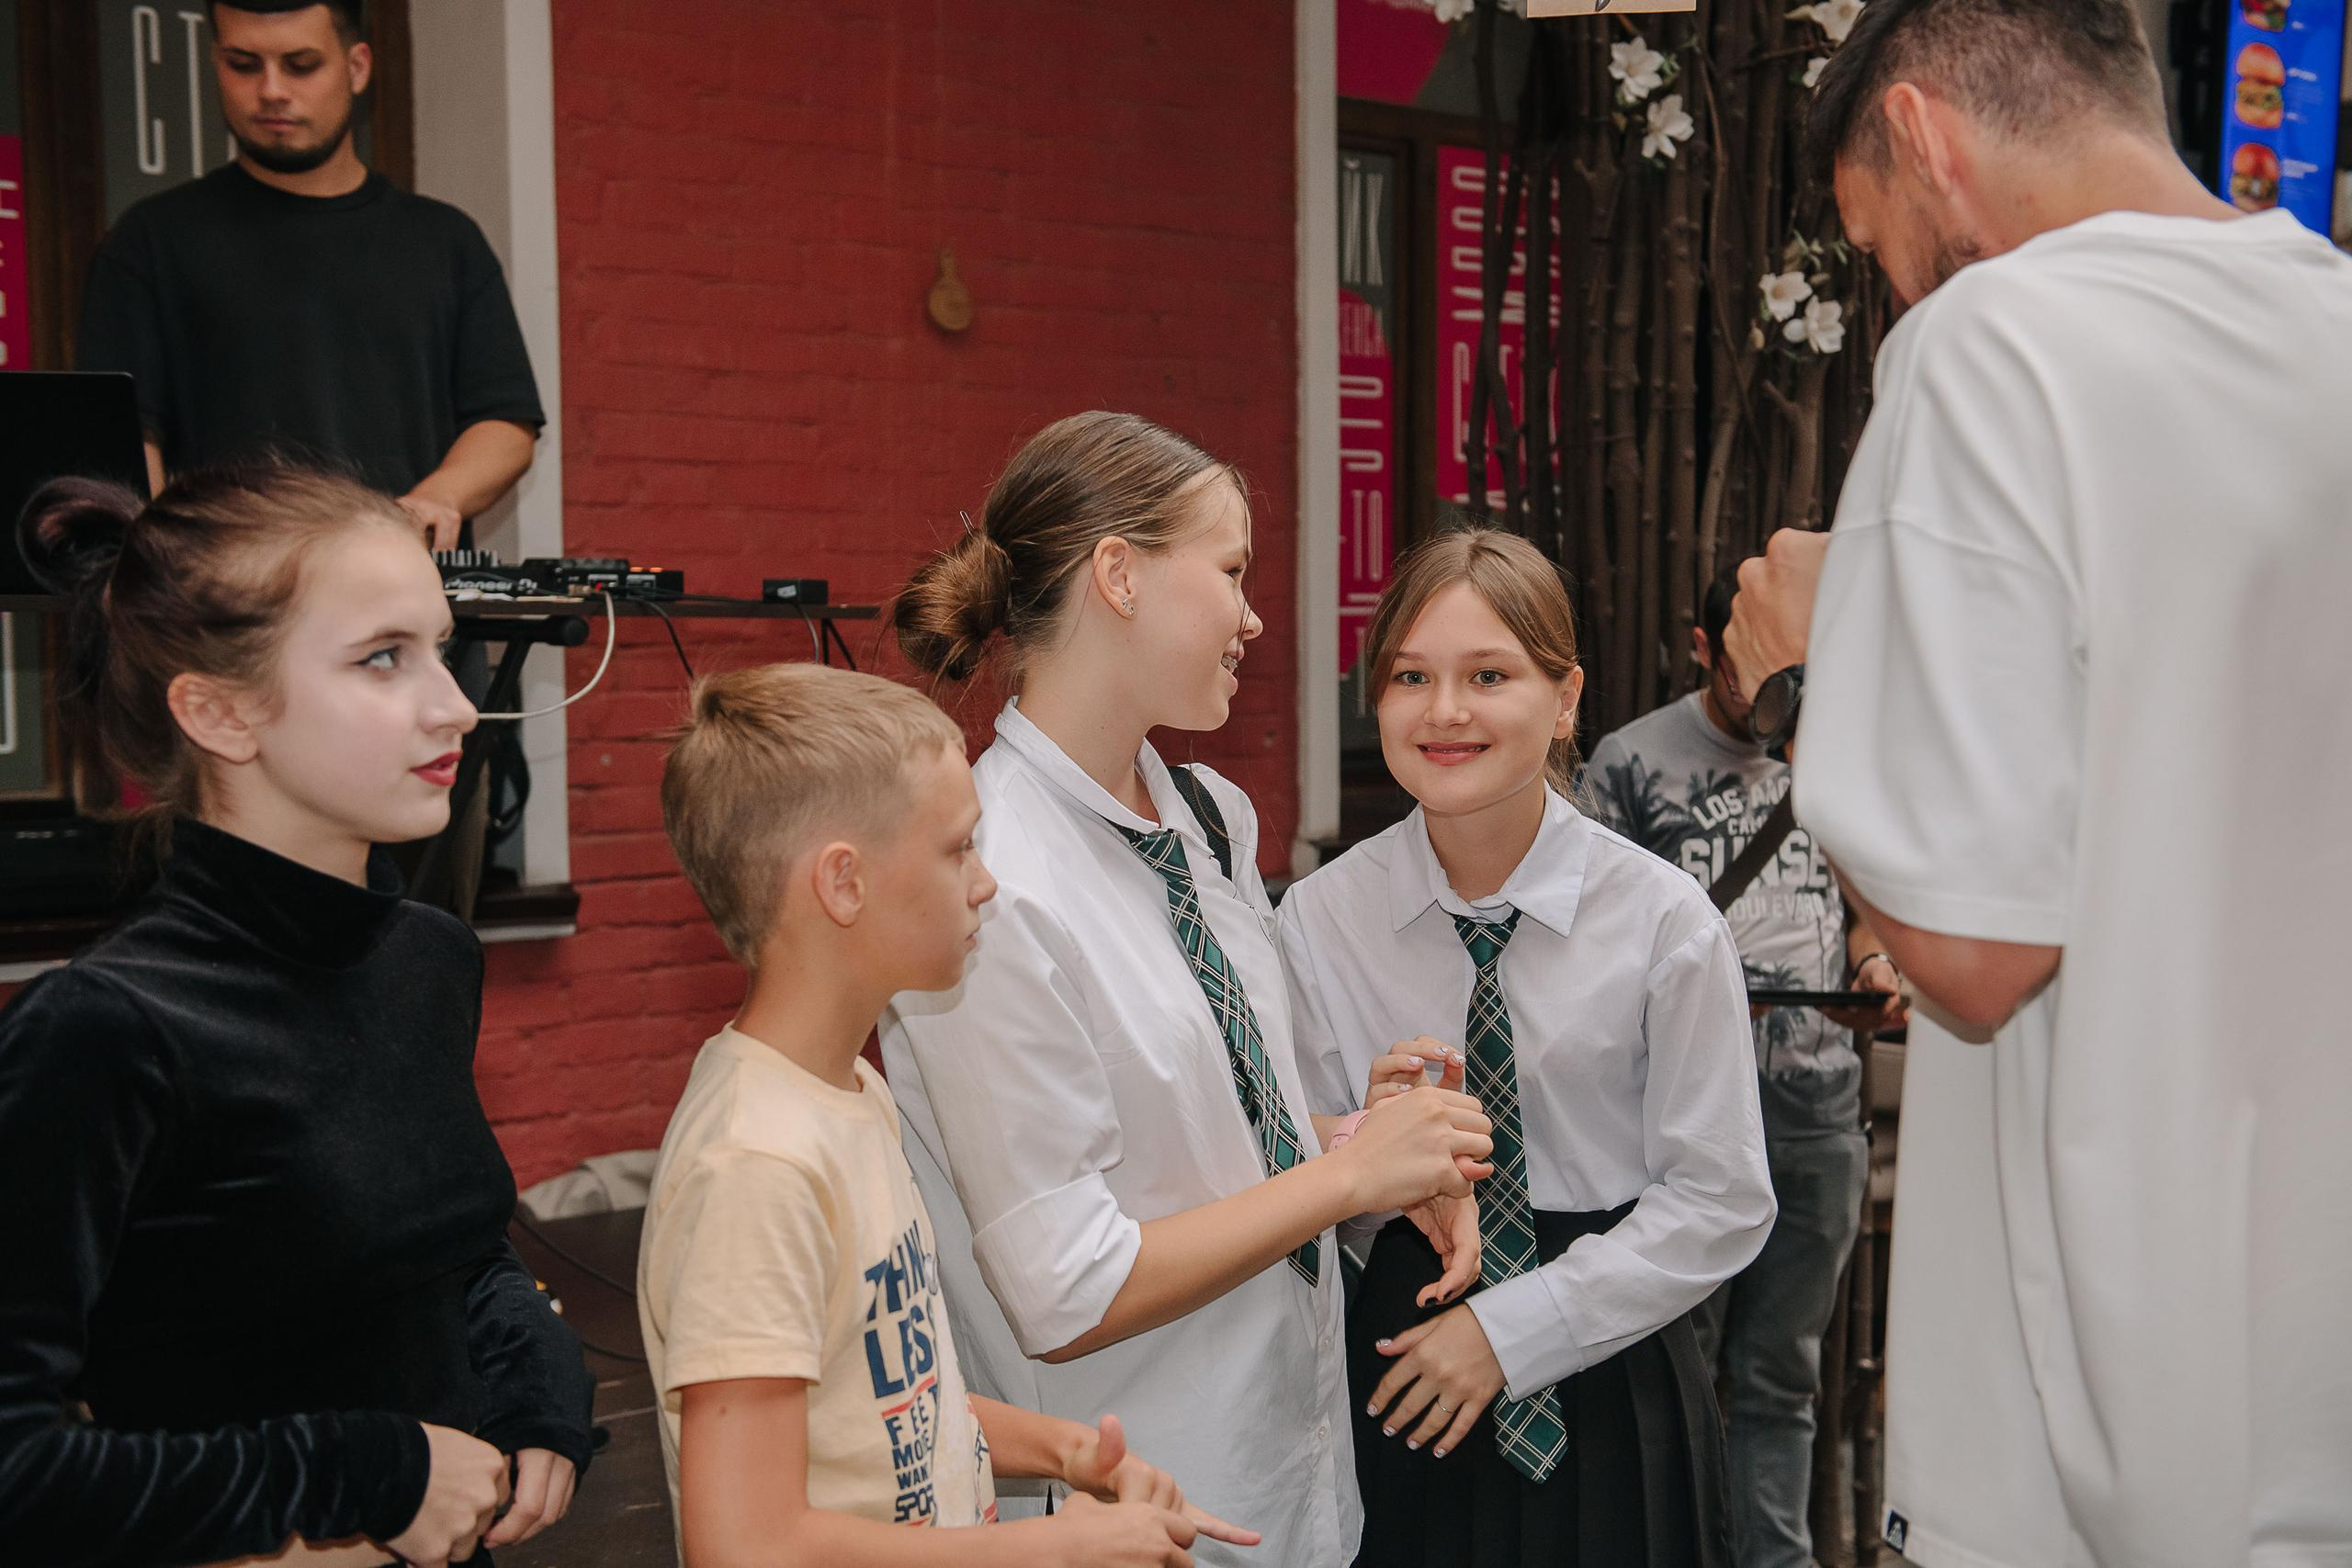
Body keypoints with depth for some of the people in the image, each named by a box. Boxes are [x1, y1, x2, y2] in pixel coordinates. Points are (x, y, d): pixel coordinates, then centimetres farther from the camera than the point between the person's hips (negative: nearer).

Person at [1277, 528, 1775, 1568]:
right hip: (1396, 1394, 1)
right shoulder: (1319, 919, -6)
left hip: (1607, 1389, -1)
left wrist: (1512, 1329, -13)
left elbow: (1721, 1202, -8)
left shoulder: (1663, 921, -11)